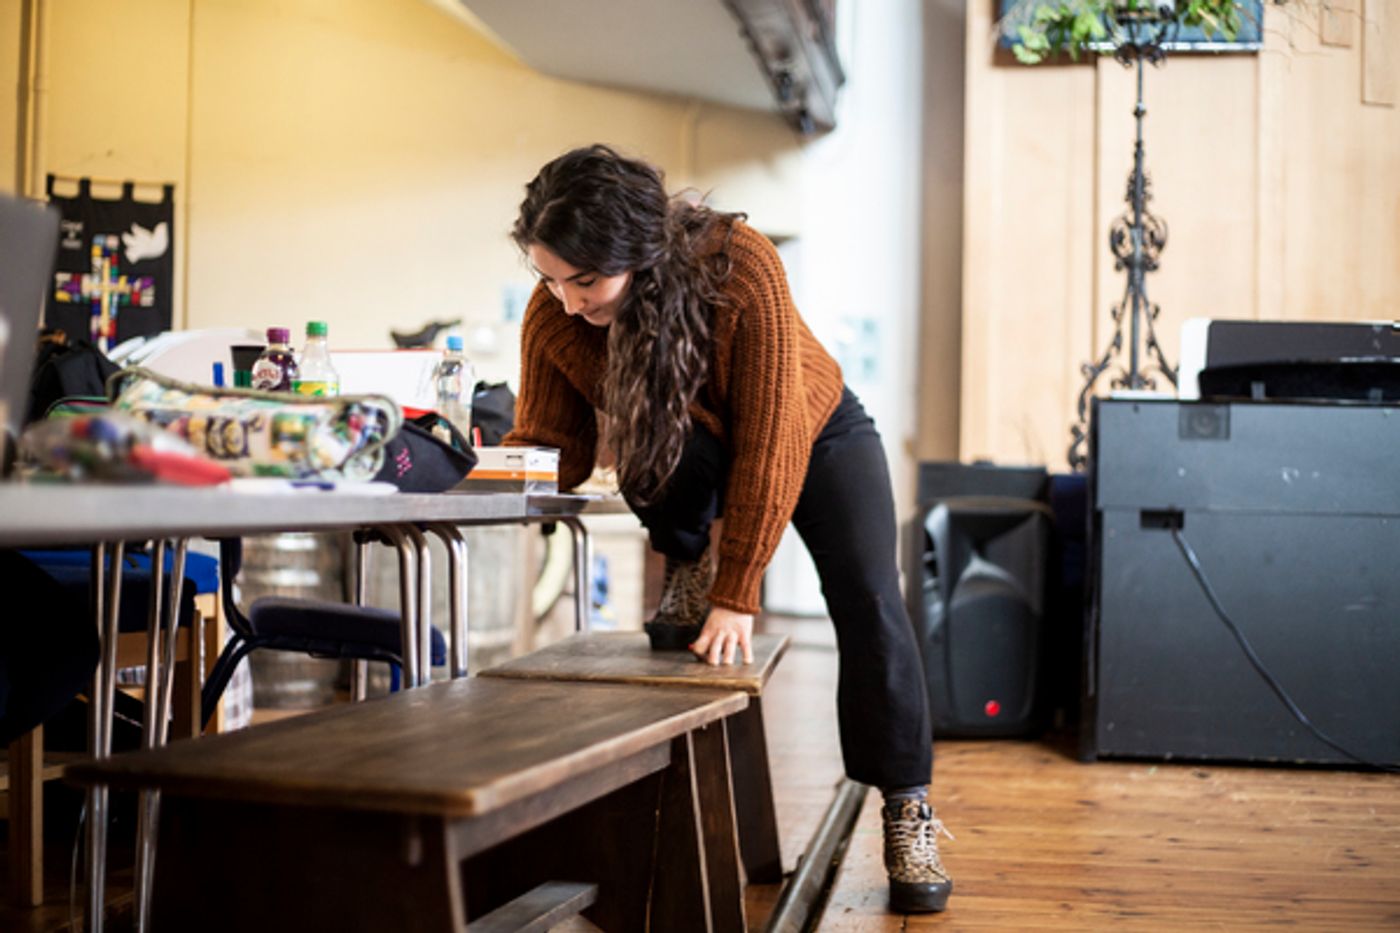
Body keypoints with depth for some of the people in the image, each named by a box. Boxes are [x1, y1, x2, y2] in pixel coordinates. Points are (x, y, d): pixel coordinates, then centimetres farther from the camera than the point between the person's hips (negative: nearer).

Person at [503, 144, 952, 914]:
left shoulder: (740, 267, -39)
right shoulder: (551, 316, -27)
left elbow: (769, 441, -37)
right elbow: (553, 448, -20)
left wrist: (738, 594, -36)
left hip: (811, 430, -2)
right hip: (688, 454, 2)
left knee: (870, 606, -17)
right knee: (649, 438, -34)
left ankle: (907, 810, -4)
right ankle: (689, 564, -4)